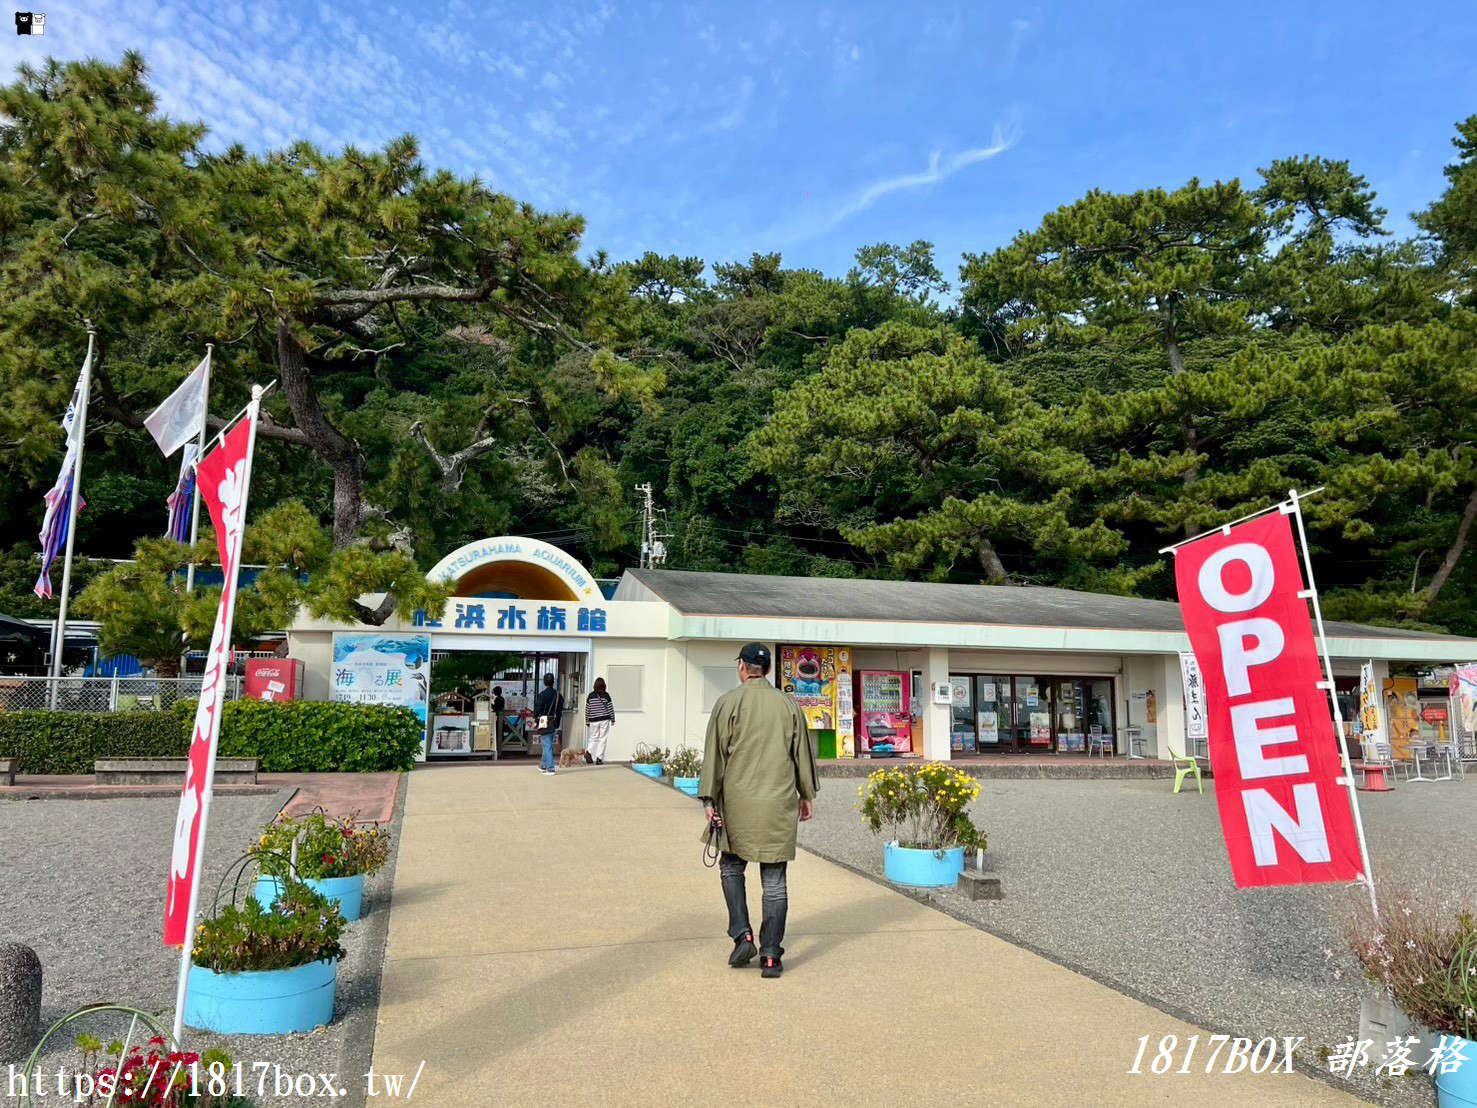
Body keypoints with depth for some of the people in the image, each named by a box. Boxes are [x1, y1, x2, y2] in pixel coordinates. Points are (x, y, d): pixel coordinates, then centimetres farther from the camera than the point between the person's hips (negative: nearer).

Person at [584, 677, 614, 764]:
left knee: (593, 738, 15)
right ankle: (599, 758, 0)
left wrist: (587, 721, 16)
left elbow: (587, 709, 6)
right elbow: (611, 708, -2)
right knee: (603, 739, 4)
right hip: (604, 720, -2)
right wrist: (613, 719, 12)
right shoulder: (606, 695, -5)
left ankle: (588, 752, -8)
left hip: (593, 720, 2)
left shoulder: (590, 696, 2)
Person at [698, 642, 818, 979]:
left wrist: (709, 799, -2)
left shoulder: (728, 702, -4)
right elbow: (803, 752, 10)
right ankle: (771, 956, 7)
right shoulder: (788, 704, 4)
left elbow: (715, 753, -6)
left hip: (738, 801, -2)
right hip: (780, 803, 2)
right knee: (774, 880, 7)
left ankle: (742, 935, 7)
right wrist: (806, 794, 20)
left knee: (732, 866, 18)